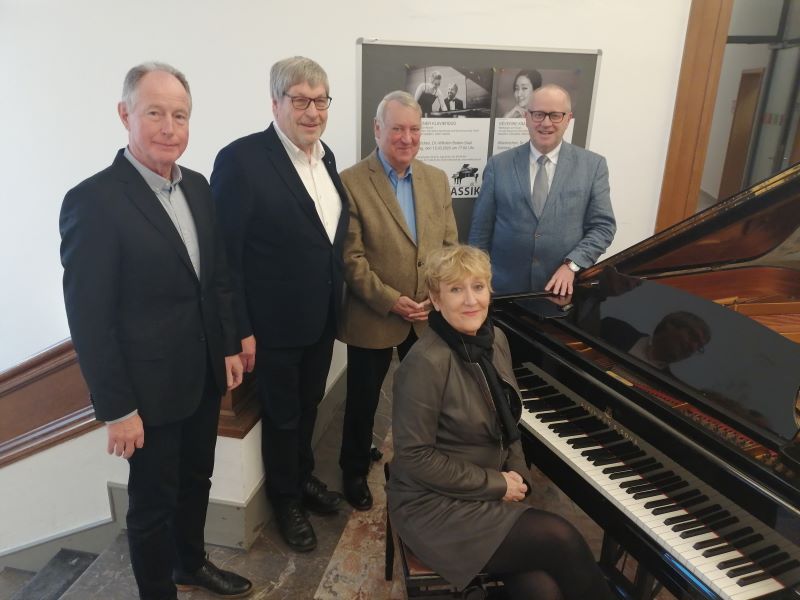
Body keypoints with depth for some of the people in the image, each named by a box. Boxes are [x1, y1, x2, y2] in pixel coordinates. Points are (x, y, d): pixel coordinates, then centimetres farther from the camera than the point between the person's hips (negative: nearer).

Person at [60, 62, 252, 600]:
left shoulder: (198, 186, 3)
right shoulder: (93, 201, -19)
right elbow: (89, 318, -18)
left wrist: (229, 347, 10)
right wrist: (117, 409, -15)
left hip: (204, 376, 7)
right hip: (150, 388, -6)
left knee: (196, 481, 24)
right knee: (153, 502, 14)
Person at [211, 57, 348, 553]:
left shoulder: (325, 156, 4)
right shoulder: (241, 159, -19)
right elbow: (225, 253, -18)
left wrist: (336, 300, 10)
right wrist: (240, 330, -18)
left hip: (323, 315, 6)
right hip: (276, 321, -6)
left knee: (309, 404, 24)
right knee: (282, 414, 15)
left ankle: (304, 477, 48)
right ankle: (286, 500, 39)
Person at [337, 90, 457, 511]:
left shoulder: (437, 180, 5)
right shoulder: (351, 183, -11)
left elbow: (450, 245, 6)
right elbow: (351, 258, -14)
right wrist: (392, 301, -19)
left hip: (430, 316, 5)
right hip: (372, 318, -4)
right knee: (363, 400, 14)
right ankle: (355, 472, 37)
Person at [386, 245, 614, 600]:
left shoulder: (494, 340, 1)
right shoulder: (426, 363, -23)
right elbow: (414, 457, -20)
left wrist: (517, 475, -3)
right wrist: (497, 484, -15)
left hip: (490, 491, 6)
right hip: (434, 504, -6)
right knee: (560, 539, -18)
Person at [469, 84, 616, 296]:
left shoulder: (593, 165, 1)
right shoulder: (499, 165, 0)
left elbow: (603, 226, 0)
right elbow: (481, 230, 1)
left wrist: (572, 265, -13)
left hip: (563, 288, 0)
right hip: (504, 288, 0)